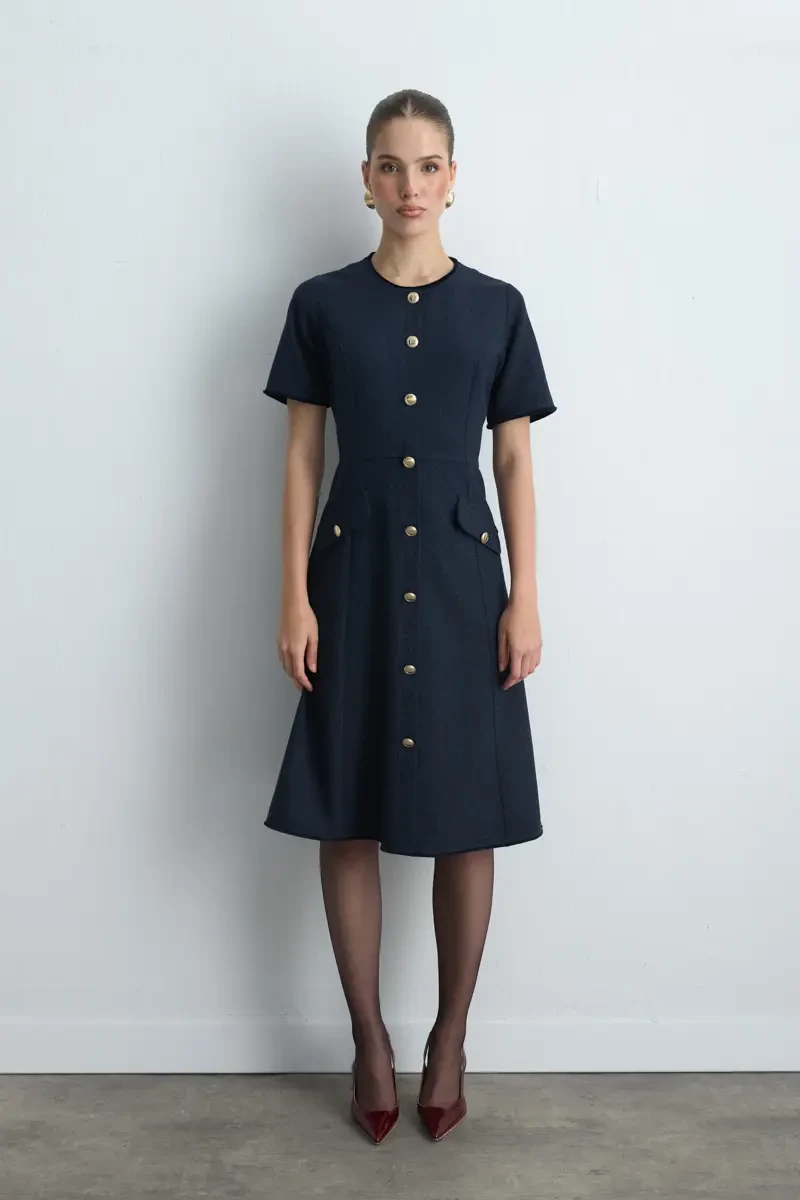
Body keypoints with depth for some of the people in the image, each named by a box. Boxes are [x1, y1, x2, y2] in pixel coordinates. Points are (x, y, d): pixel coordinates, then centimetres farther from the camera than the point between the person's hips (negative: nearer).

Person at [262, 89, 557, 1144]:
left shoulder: (496, 308, 4)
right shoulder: (323, 304, 3)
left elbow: (515, 463, 4)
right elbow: (302, 457, 3)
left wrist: (526, 600, -2)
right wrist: (296, 596, -4)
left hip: (462, 579, 0)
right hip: (355, 576, 0)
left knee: (466, 820, 6)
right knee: (348, 819, 5)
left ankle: (451, 1036, 26)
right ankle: (370, 1037, 24)